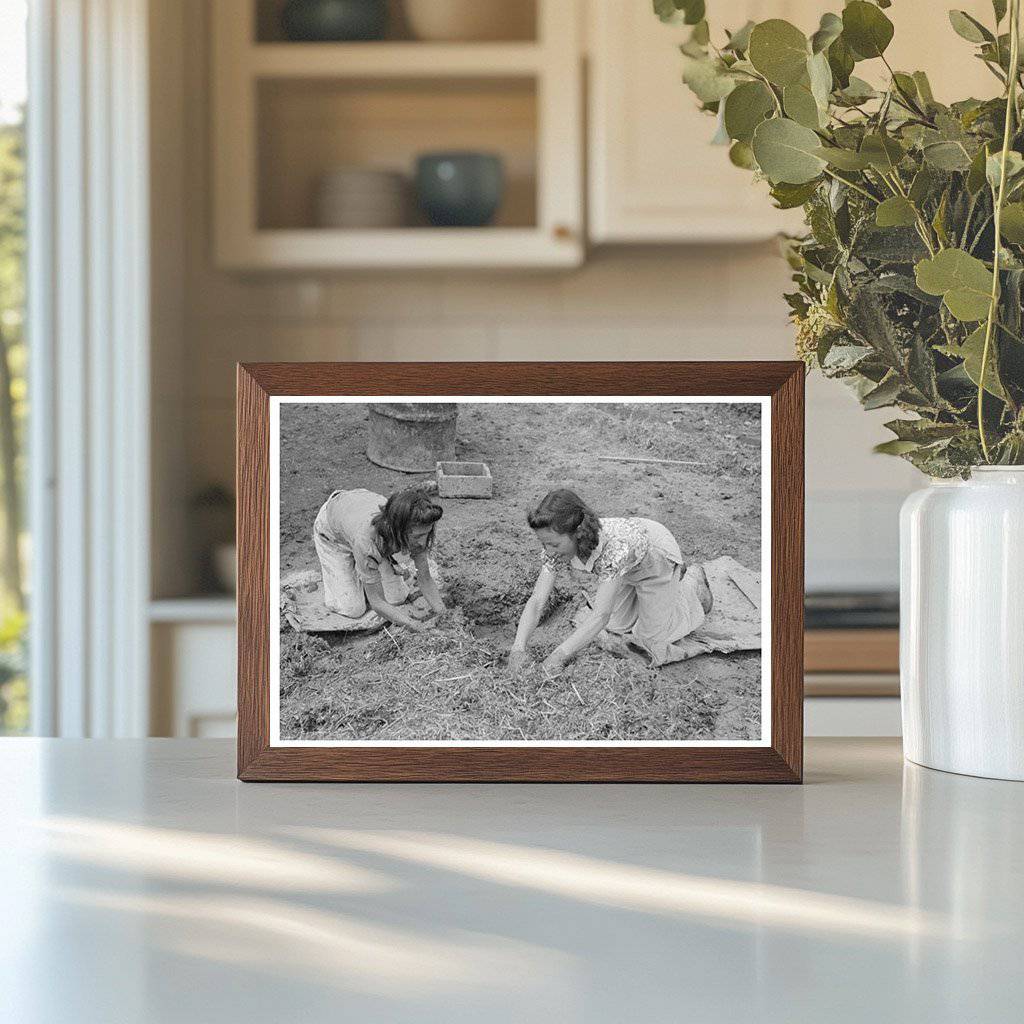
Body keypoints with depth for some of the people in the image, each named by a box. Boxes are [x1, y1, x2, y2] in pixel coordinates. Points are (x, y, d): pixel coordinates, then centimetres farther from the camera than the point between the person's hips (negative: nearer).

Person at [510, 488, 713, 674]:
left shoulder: (615, 546, -48)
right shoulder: (558, 544, -32)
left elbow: (601, 616, -49)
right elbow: (537, 601, -30)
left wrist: (558, 656, -56)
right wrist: (518, 648, -46)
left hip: (656, 557, -5)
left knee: (653, 636, 6)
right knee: (614, 627, 13)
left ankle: (692, 580, 31)